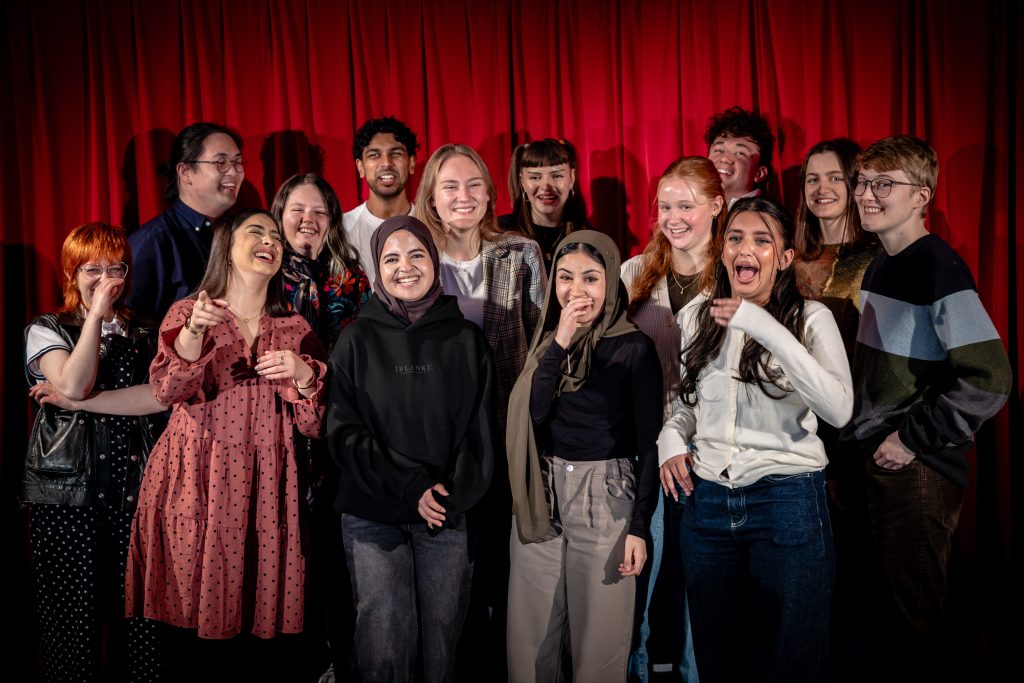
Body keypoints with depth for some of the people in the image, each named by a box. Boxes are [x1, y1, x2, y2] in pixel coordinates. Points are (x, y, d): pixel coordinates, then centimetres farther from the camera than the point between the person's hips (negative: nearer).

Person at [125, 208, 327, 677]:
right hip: (197, 487, -1)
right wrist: (193, 332, -28)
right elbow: (167, 390, -12)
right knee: (198, 614, 0)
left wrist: (303, 375, -13)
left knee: (259, 618, 2)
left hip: (265, 492, 2)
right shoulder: (187, 312, 6)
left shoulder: (295, 330, 11)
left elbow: (313, 425, 6)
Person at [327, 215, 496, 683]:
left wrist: (455, 496, -8)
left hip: (448, 516, 1)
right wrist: (409, 486, -13)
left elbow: (481, 430, 6)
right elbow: (343, 431, -2)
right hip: (374, 516, -1)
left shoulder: (466, 341, 6)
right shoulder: (358, 340, 3)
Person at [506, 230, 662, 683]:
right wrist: (560, 343, -16)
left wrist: (640, 525, -10)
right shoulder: (547, 339, 7)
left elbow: (649, 441, -6)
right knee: (531, 632, 11)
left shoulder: (634, 347, -7)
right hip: (542, 495, 4)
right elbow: (533, 413, -8)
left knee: (598, 634, 6)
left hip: (606, 497, -4)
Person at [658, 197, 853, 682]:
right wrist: (671, 444, 0)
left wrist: (764, 328, -26)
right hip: (706, 498, 4)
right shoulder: (697, 316, 6)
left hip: (787, 500, -3)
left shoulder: (811, 318, -6)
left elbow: (839, 410, -22)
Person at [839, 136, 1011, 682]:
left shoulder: (938, 267, -16)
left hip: (919, 472, -8)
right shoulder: (878, 266, 9)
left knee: (916, 622, 5)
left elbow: (989, 379, -23)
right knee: (888, 607, 20)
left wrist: (913, 439, -18)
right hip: (876, 464, 8)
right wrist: (865, 439, 12)